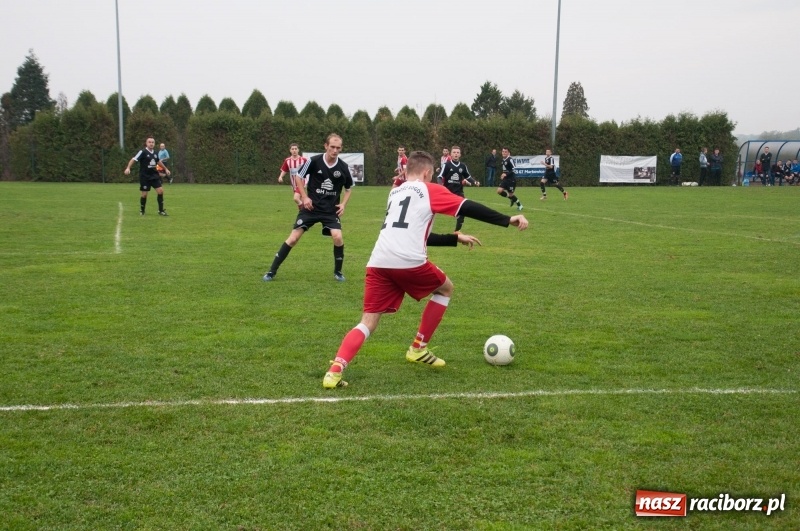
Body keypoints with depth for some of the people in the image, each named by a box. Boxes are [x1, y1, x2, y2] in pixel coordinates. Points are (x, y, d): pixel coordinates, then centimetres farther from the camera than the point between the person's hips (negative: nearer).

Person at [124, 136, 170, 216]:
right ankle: (141, 211, 20)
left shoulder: (155, 153, 7)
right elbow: (133, 159, -18)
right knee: (144, 194, 0)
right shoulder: (143, 152, -12)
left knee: (160, 191, -5)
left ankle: (161, 210, 4)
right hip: (144, 176, -5)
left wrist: (165, 169, 32)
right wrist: (128, 168, -32)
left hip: (154, 175, 5)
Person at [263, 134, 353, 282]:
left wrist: (343, 204, -4)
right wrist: (305, 197, -7)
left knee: (337, 237, -20)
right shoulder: (314, 161, -12)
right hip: (311, 207, -1)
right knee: (293, 238, -4)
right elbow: (298, 177, 3)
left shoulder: (343, 167, -6)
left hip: (331, 210, 1)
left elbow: (348, 188, 12)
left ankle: (338, 272, 3)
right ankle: (272, 271, 7)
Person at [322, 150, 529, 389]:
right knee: (445, 288, 23)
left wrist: (456, 238, 43)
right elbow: (469, 208, 3)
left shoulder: (395, 193, 32)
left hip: (378, 263, 6)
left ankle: (335, 370, -16)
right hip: (409, 262, -5)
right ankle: (418, 348, 26)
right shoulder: (429, 190, 11)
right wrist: (508, 220, 6)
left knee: (367, 323, 8)